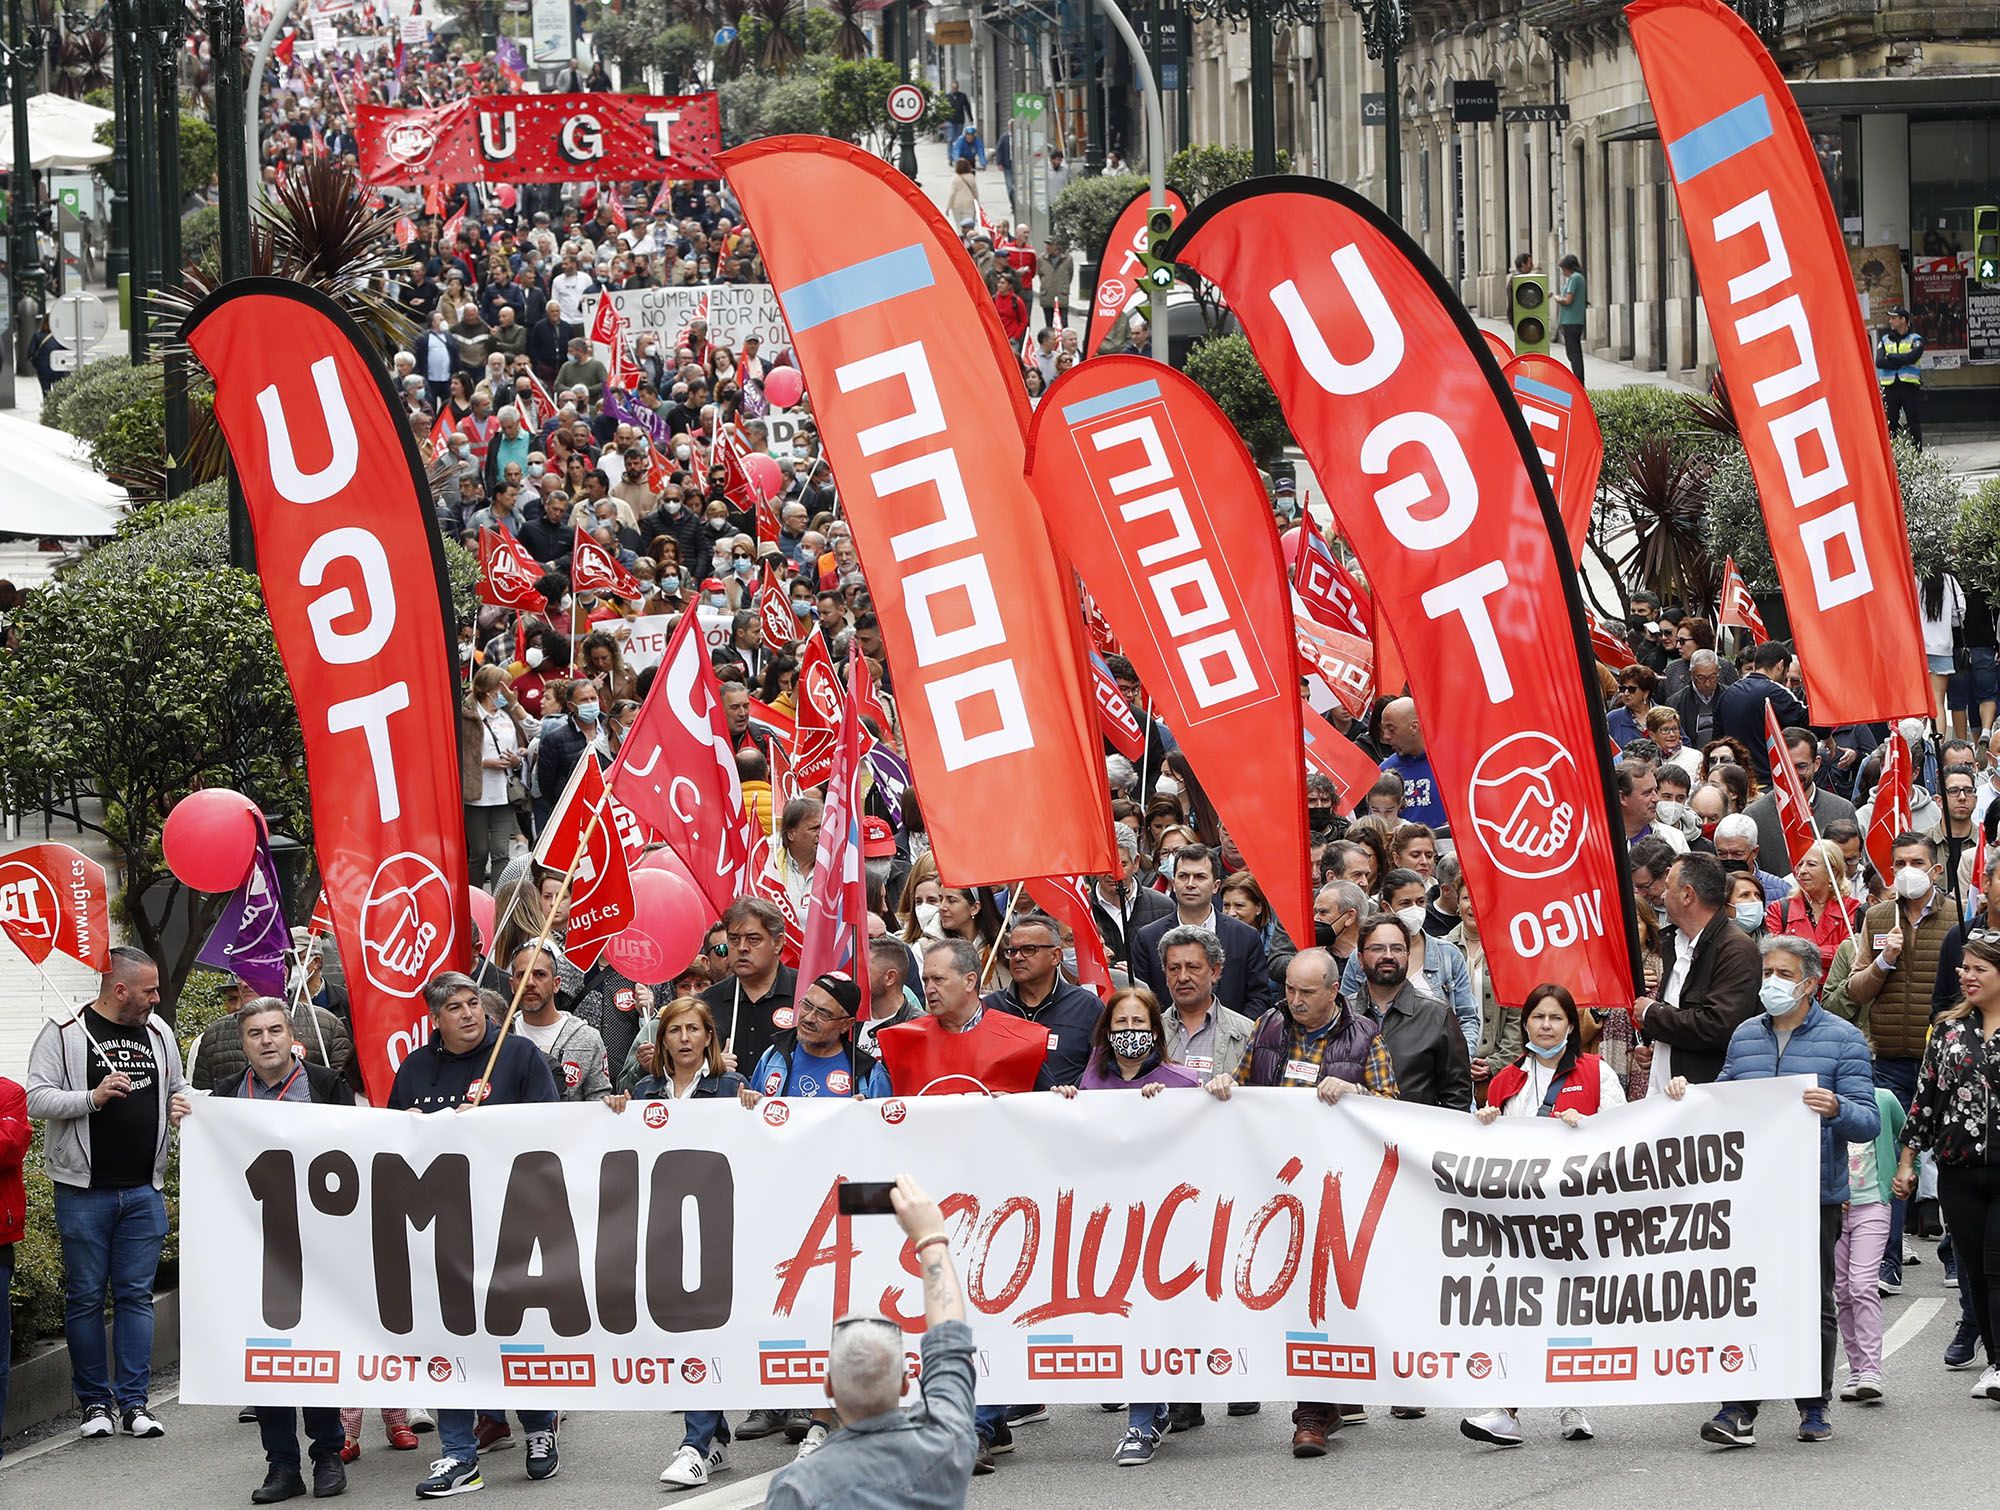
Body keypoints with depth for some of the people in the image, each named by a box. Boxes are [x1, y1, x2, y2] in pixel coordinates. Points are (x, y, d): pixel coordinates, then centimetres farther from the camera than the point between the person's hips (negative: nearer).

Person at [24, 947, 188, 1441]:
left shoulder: (159, 1033, 12)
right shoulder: (64, 1034, -4)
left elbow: (177, 1086, 26)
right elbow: (37, 1099, -10)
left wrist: (181, 1104, 3)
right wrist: (93, 1097, -21)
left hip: (144, 1191, 4)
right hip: (84, 1191, -4)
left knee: (136, 1296, 3)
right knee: (85, 1297, 2)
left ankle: (134, 1402, 7)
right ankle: (94, 1404, 10)